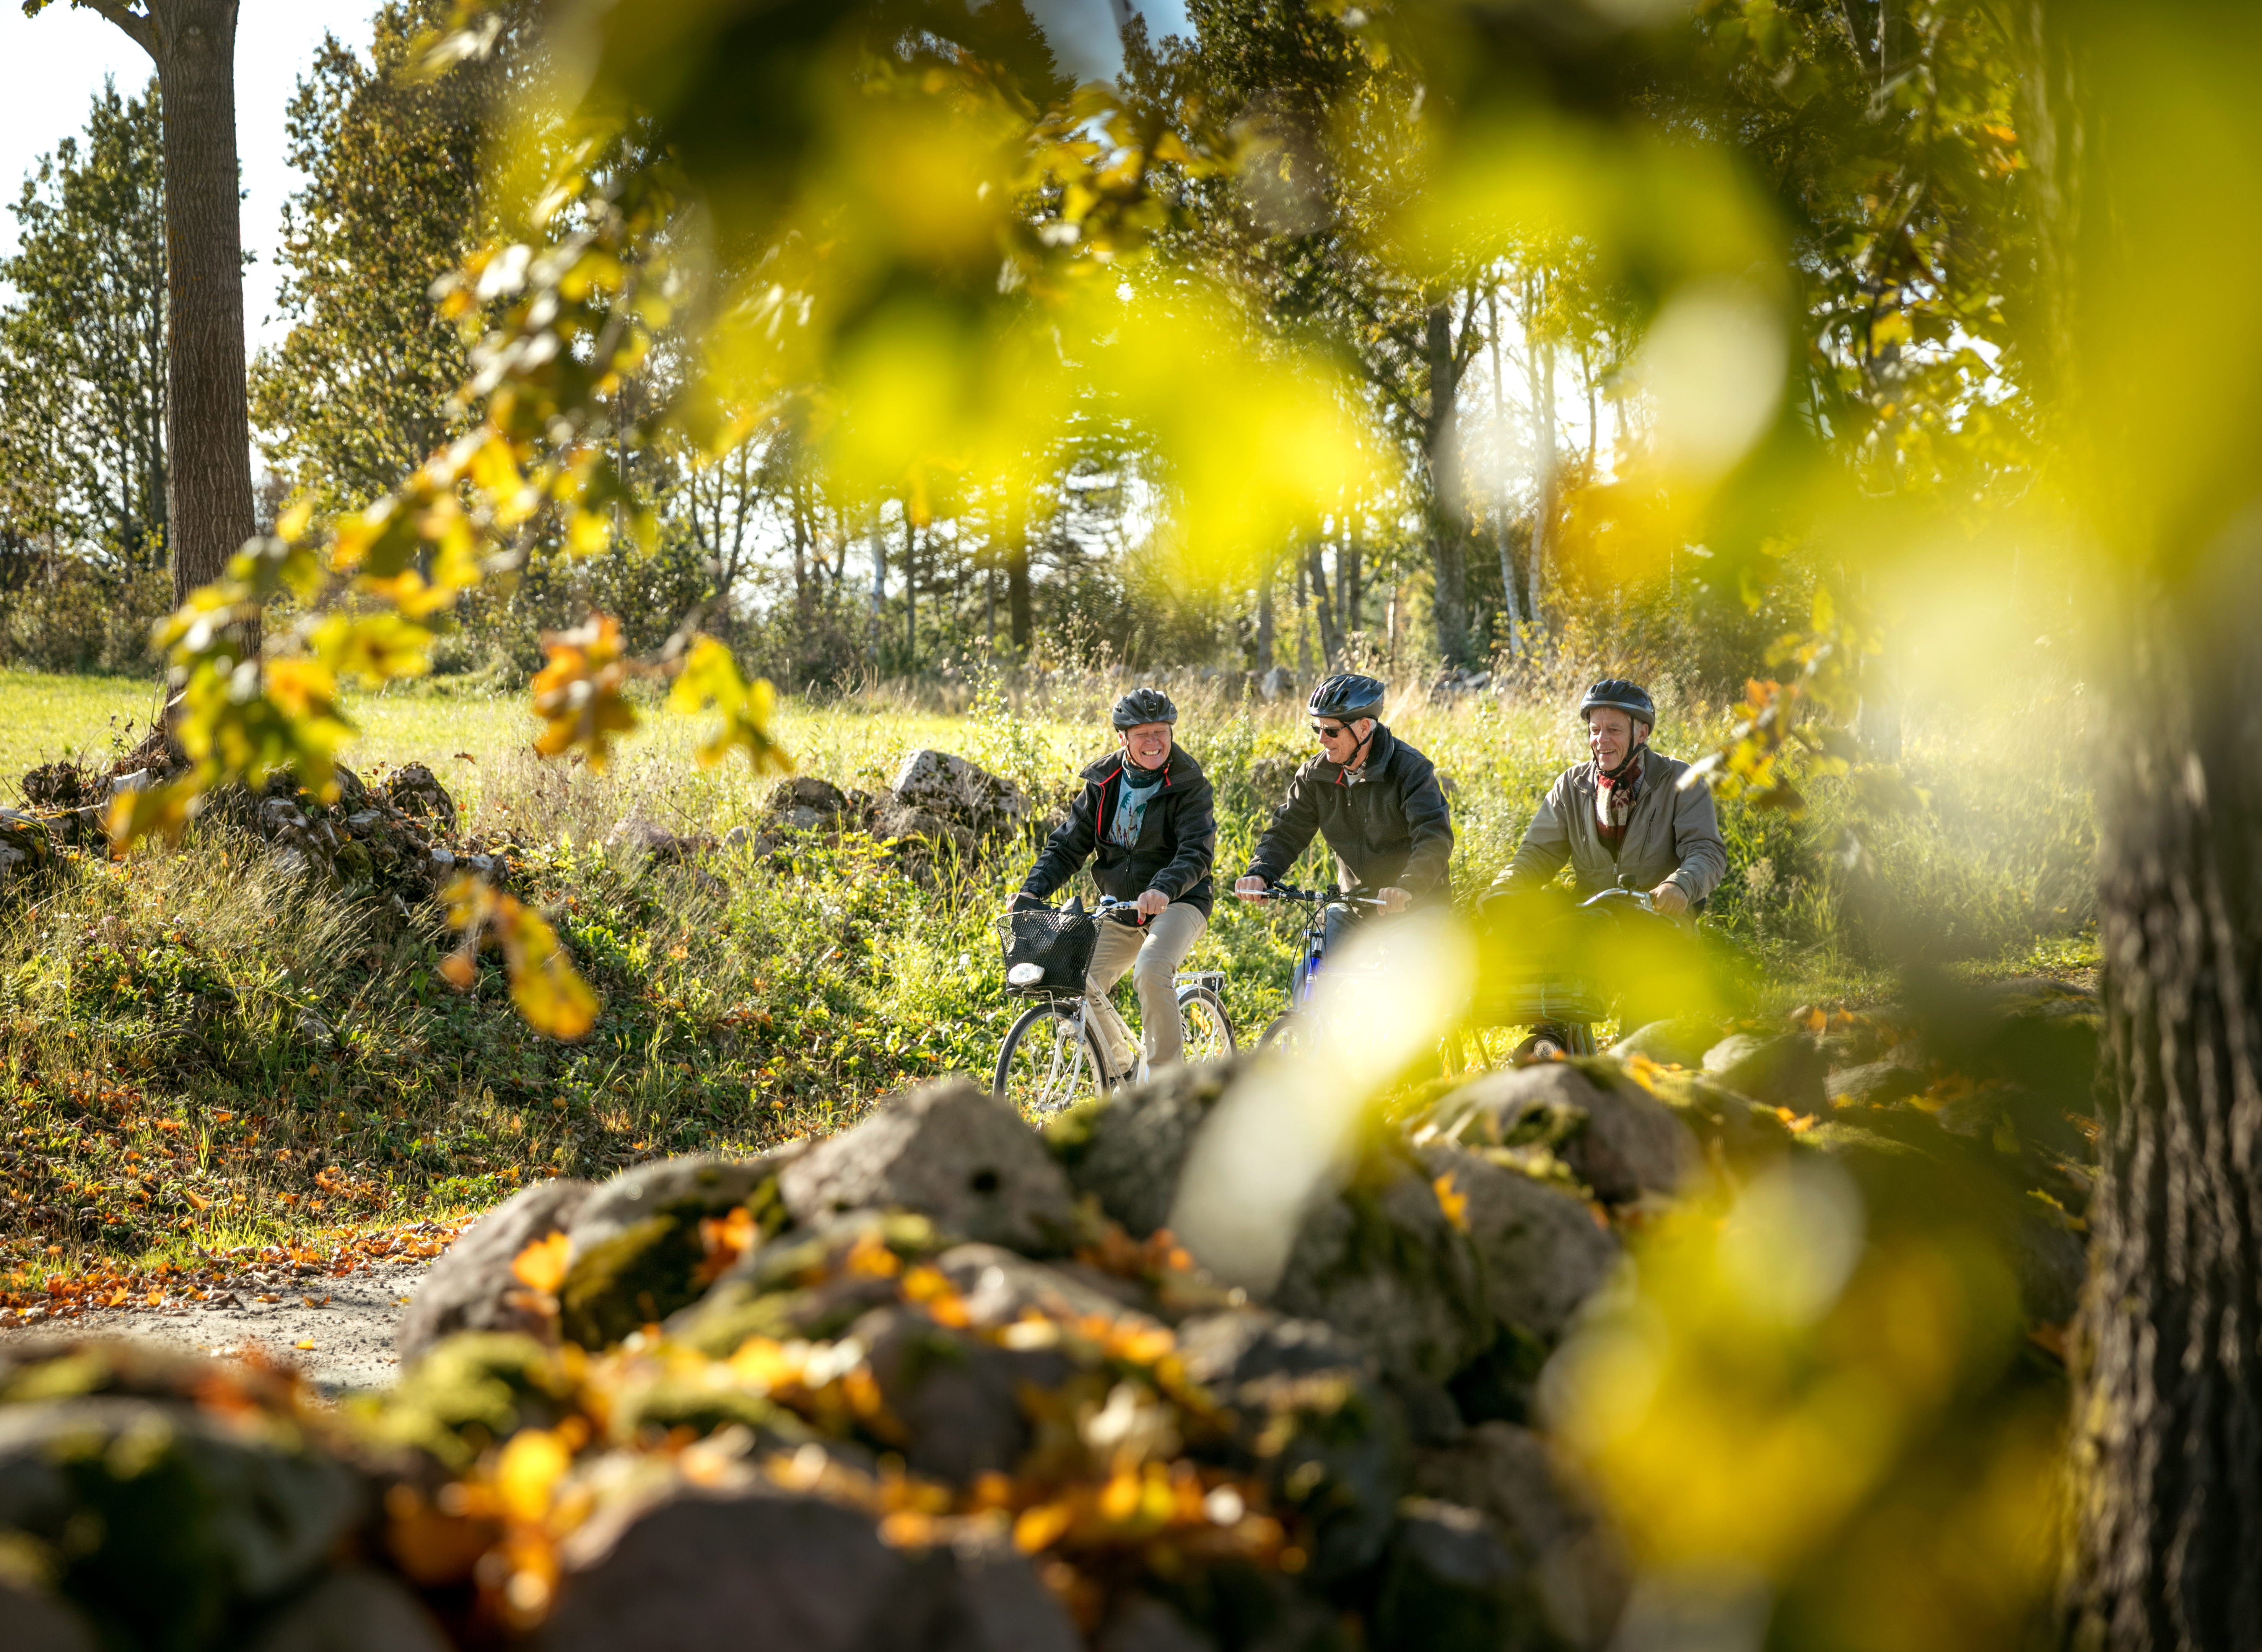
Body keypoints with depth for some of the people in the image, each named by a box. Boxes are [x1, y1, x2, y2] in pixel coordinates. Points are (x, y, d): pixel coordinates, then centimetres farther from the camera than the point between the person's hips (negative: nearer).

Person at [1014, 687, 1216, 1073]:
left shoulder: (1188, 784, -10)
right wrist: (1033, 890, -12)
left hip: (1178, 902, -5)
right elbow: (1067, 846, 6)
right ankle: (1122, 1071, 14)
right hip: (1120, 908, 5)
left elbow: (1197, 852, -23)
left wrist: (1162, 889, -43)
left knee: (1151, 972, -32)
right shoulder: (1103, 784, 3)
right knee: (1080, 986, -10)